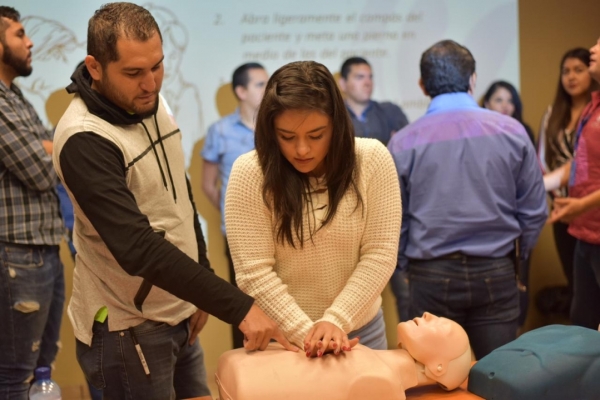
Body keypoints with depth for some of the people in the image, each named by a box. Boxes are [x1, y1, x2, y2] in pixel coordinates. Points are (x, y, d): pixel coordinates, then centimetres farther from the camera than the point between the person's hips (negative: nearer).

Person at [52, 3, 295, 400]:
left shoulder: (152, 103, 1)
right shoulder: (85, 142, -23)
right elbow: (138, 248, -31)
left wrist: (201, 287, 7)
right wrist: (239, 307, -33)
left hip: (177, 313, 7)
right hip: (127, 327, -7)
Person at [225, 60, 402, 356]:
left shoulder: (373, 160, -11)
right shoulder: (250, 173, -15)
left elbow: (380, 254, -10)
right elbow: (254, 273, -16)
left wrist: (336, 320, -19)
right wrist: (307, 333, -21)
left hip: (360, 329, 2)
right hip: (281, 337, -2)